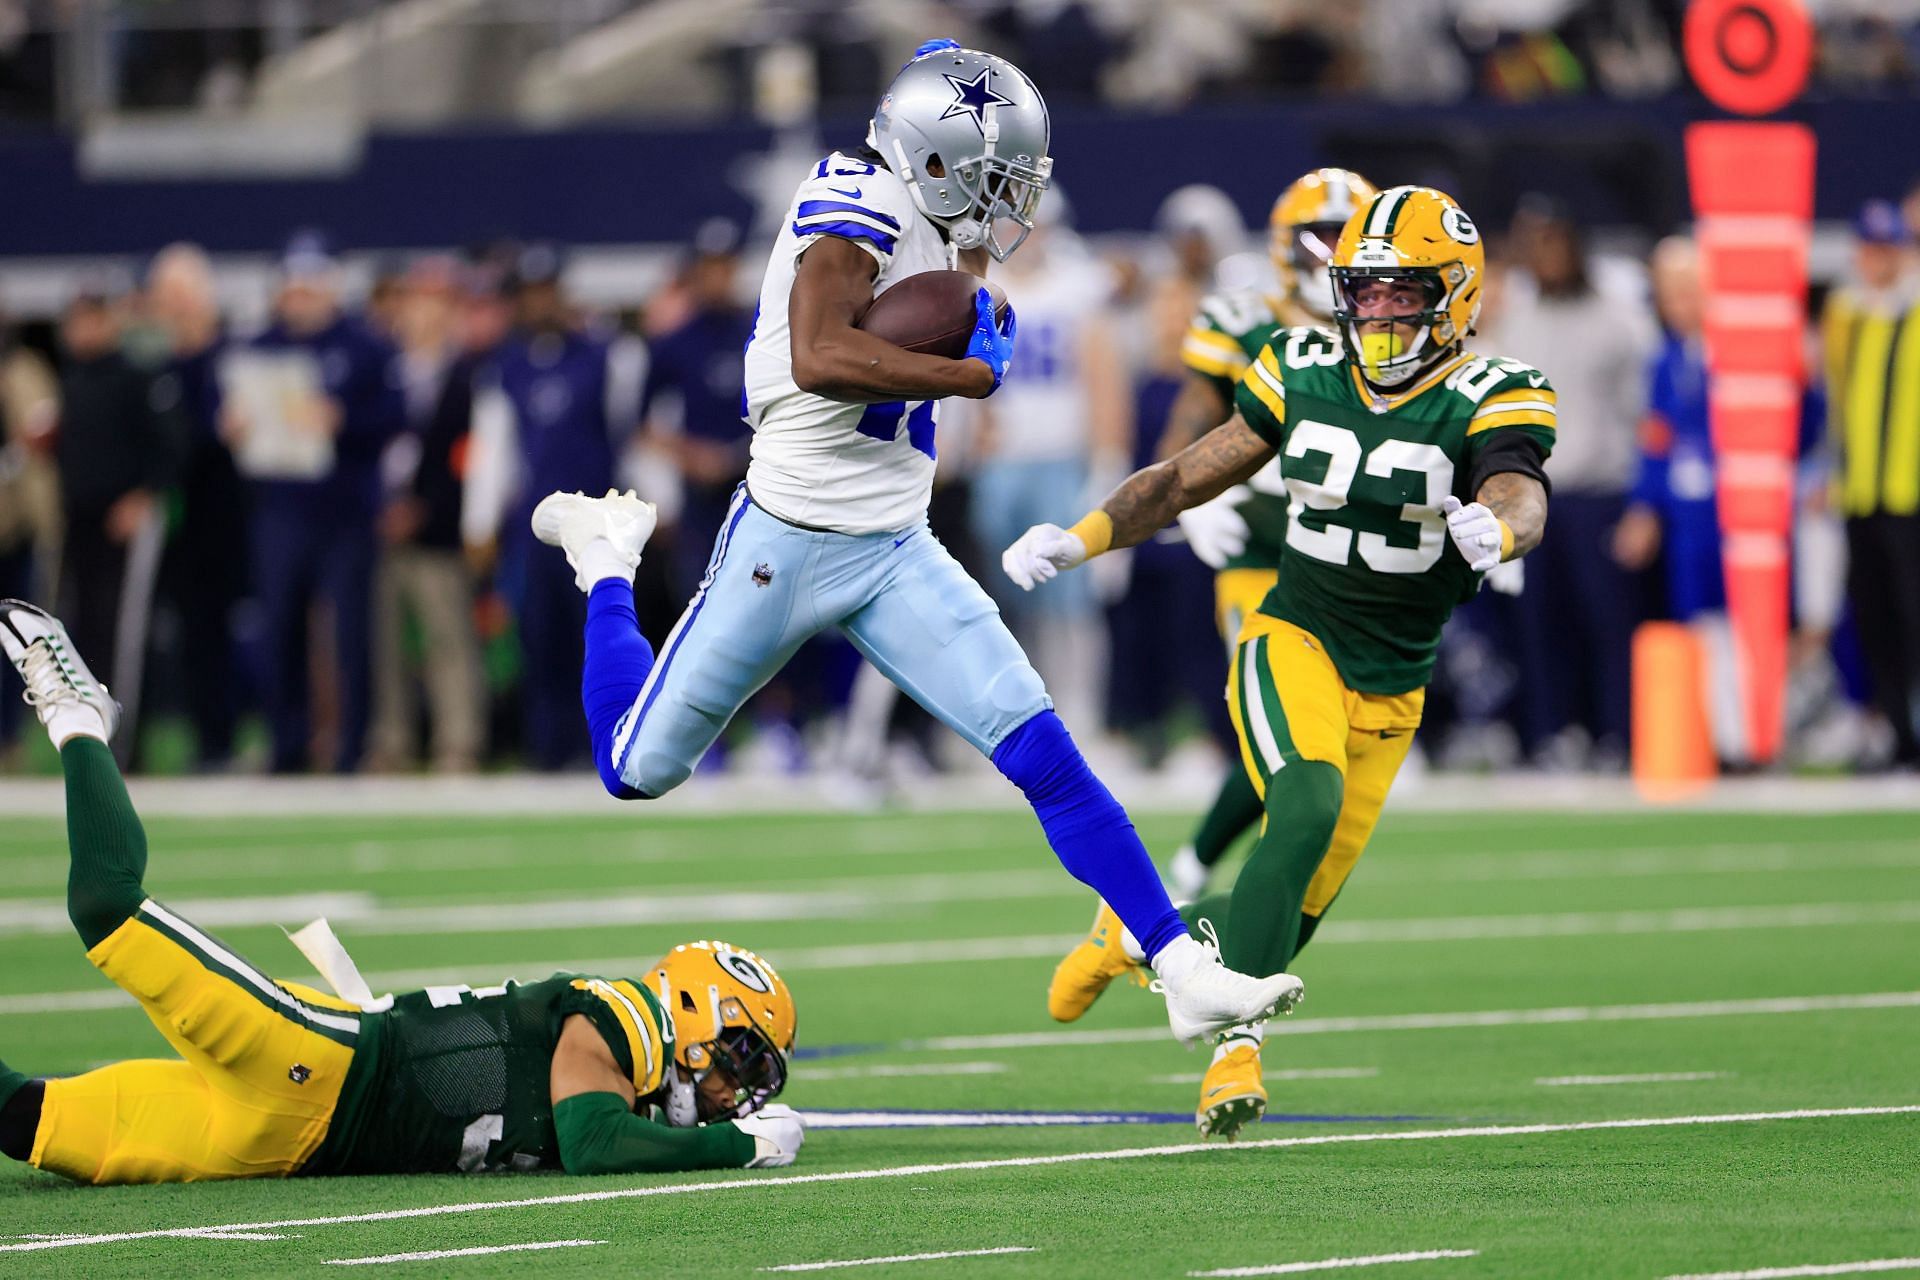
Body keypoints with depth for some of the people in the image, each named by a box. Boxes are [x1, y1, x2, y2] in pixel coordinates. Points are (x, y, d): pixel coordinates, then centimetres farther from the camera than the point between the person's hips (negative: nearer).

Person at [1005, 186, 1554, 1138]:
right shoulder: (1305, 377, -1)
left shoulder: (1488, 403, -10)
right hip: (1295, 642, -1)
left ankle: (1137, 933, 32)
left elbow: (1522, 497, -31)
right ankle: (1237, 1045, -28)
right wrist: (1078, 539, -7)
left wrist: (1494, 528, -55)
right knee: (1308, 808, -30)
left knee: (1293, 914, 2)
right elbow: (1188, 478, 8)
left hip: (1389, 692, 1)